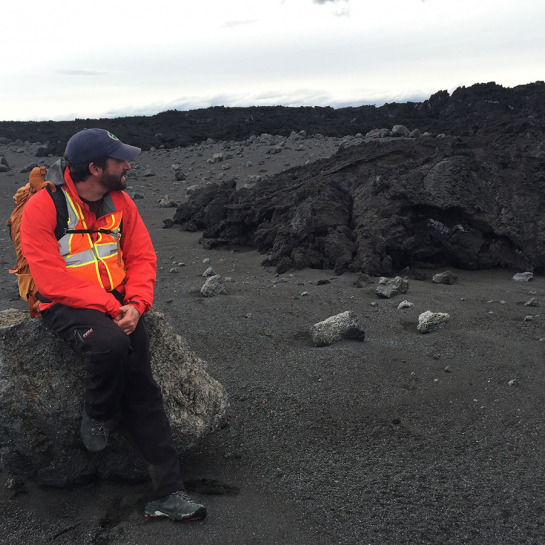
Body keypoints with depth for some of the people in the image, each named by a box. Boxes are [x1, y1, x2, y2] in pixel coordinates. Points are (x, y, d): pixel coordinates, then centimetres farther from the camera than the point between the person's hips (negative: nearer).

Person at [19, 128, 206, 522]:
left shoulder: (120, 202, 5)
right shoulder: (42, 208, -12)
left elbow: (142, 257, 6)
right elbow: (52, 280, -17)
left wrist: (135, 304, -12)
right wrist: (110, 306, -22)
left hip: (119, 303, 5)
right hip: (67, 306, -4)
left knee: (141, 383, -11)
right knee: (112, 344, -36)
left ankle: (166, 493, -6)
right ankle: (96, 417, -2)